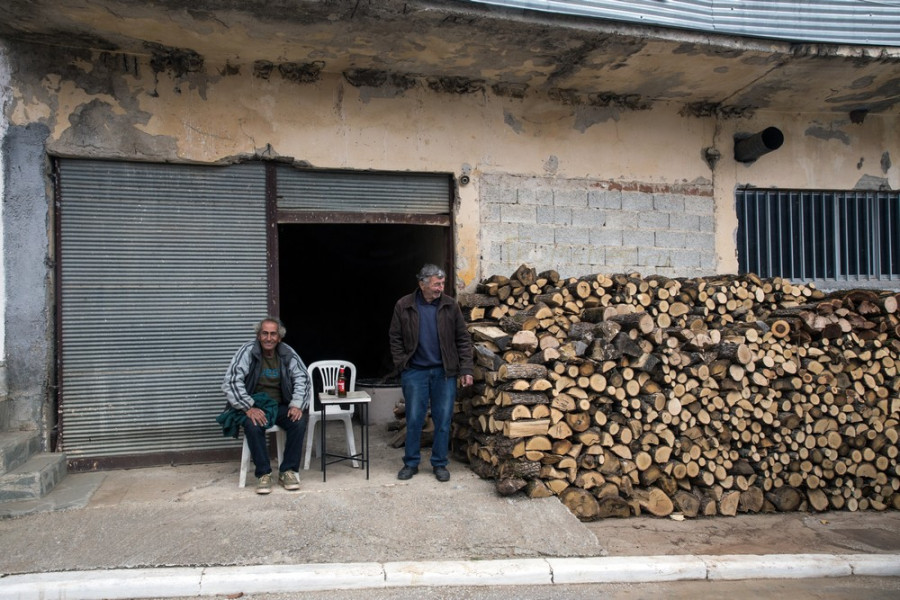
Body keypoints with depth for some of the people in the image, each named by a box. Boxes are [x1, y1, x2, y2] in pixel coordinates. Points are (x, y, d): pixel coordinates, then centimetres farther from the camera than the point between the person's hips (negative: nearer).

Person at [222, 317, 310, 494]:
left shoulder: (287, 353, -2)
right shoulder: (247, 351, -11)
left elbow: (302, 378, 0)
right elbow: (231, 382, -16)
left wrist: (297, 405, -17)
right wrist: (248, 408, -27)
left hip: (281, 406, 3)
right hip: (255, 405, -2)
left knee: (299, 421, -26)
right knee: (253, 425, -34)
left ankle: (288, 471, -13)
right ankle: (263, 474, -19)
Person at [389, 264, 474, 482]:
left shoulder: (450, 305, 0)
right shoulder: (404, 306, -2)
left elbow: (463, 339, 2)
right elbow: (395, 338, 3)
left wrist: (466, 369, -4)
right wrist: (401, 364, -5)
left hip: (444, 372, 1)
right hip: (415, 371, -1)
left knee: (443, 420, 6)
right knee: (414, 419, 5)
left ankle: (440, 464, 20)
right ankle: (411, 463, 20)